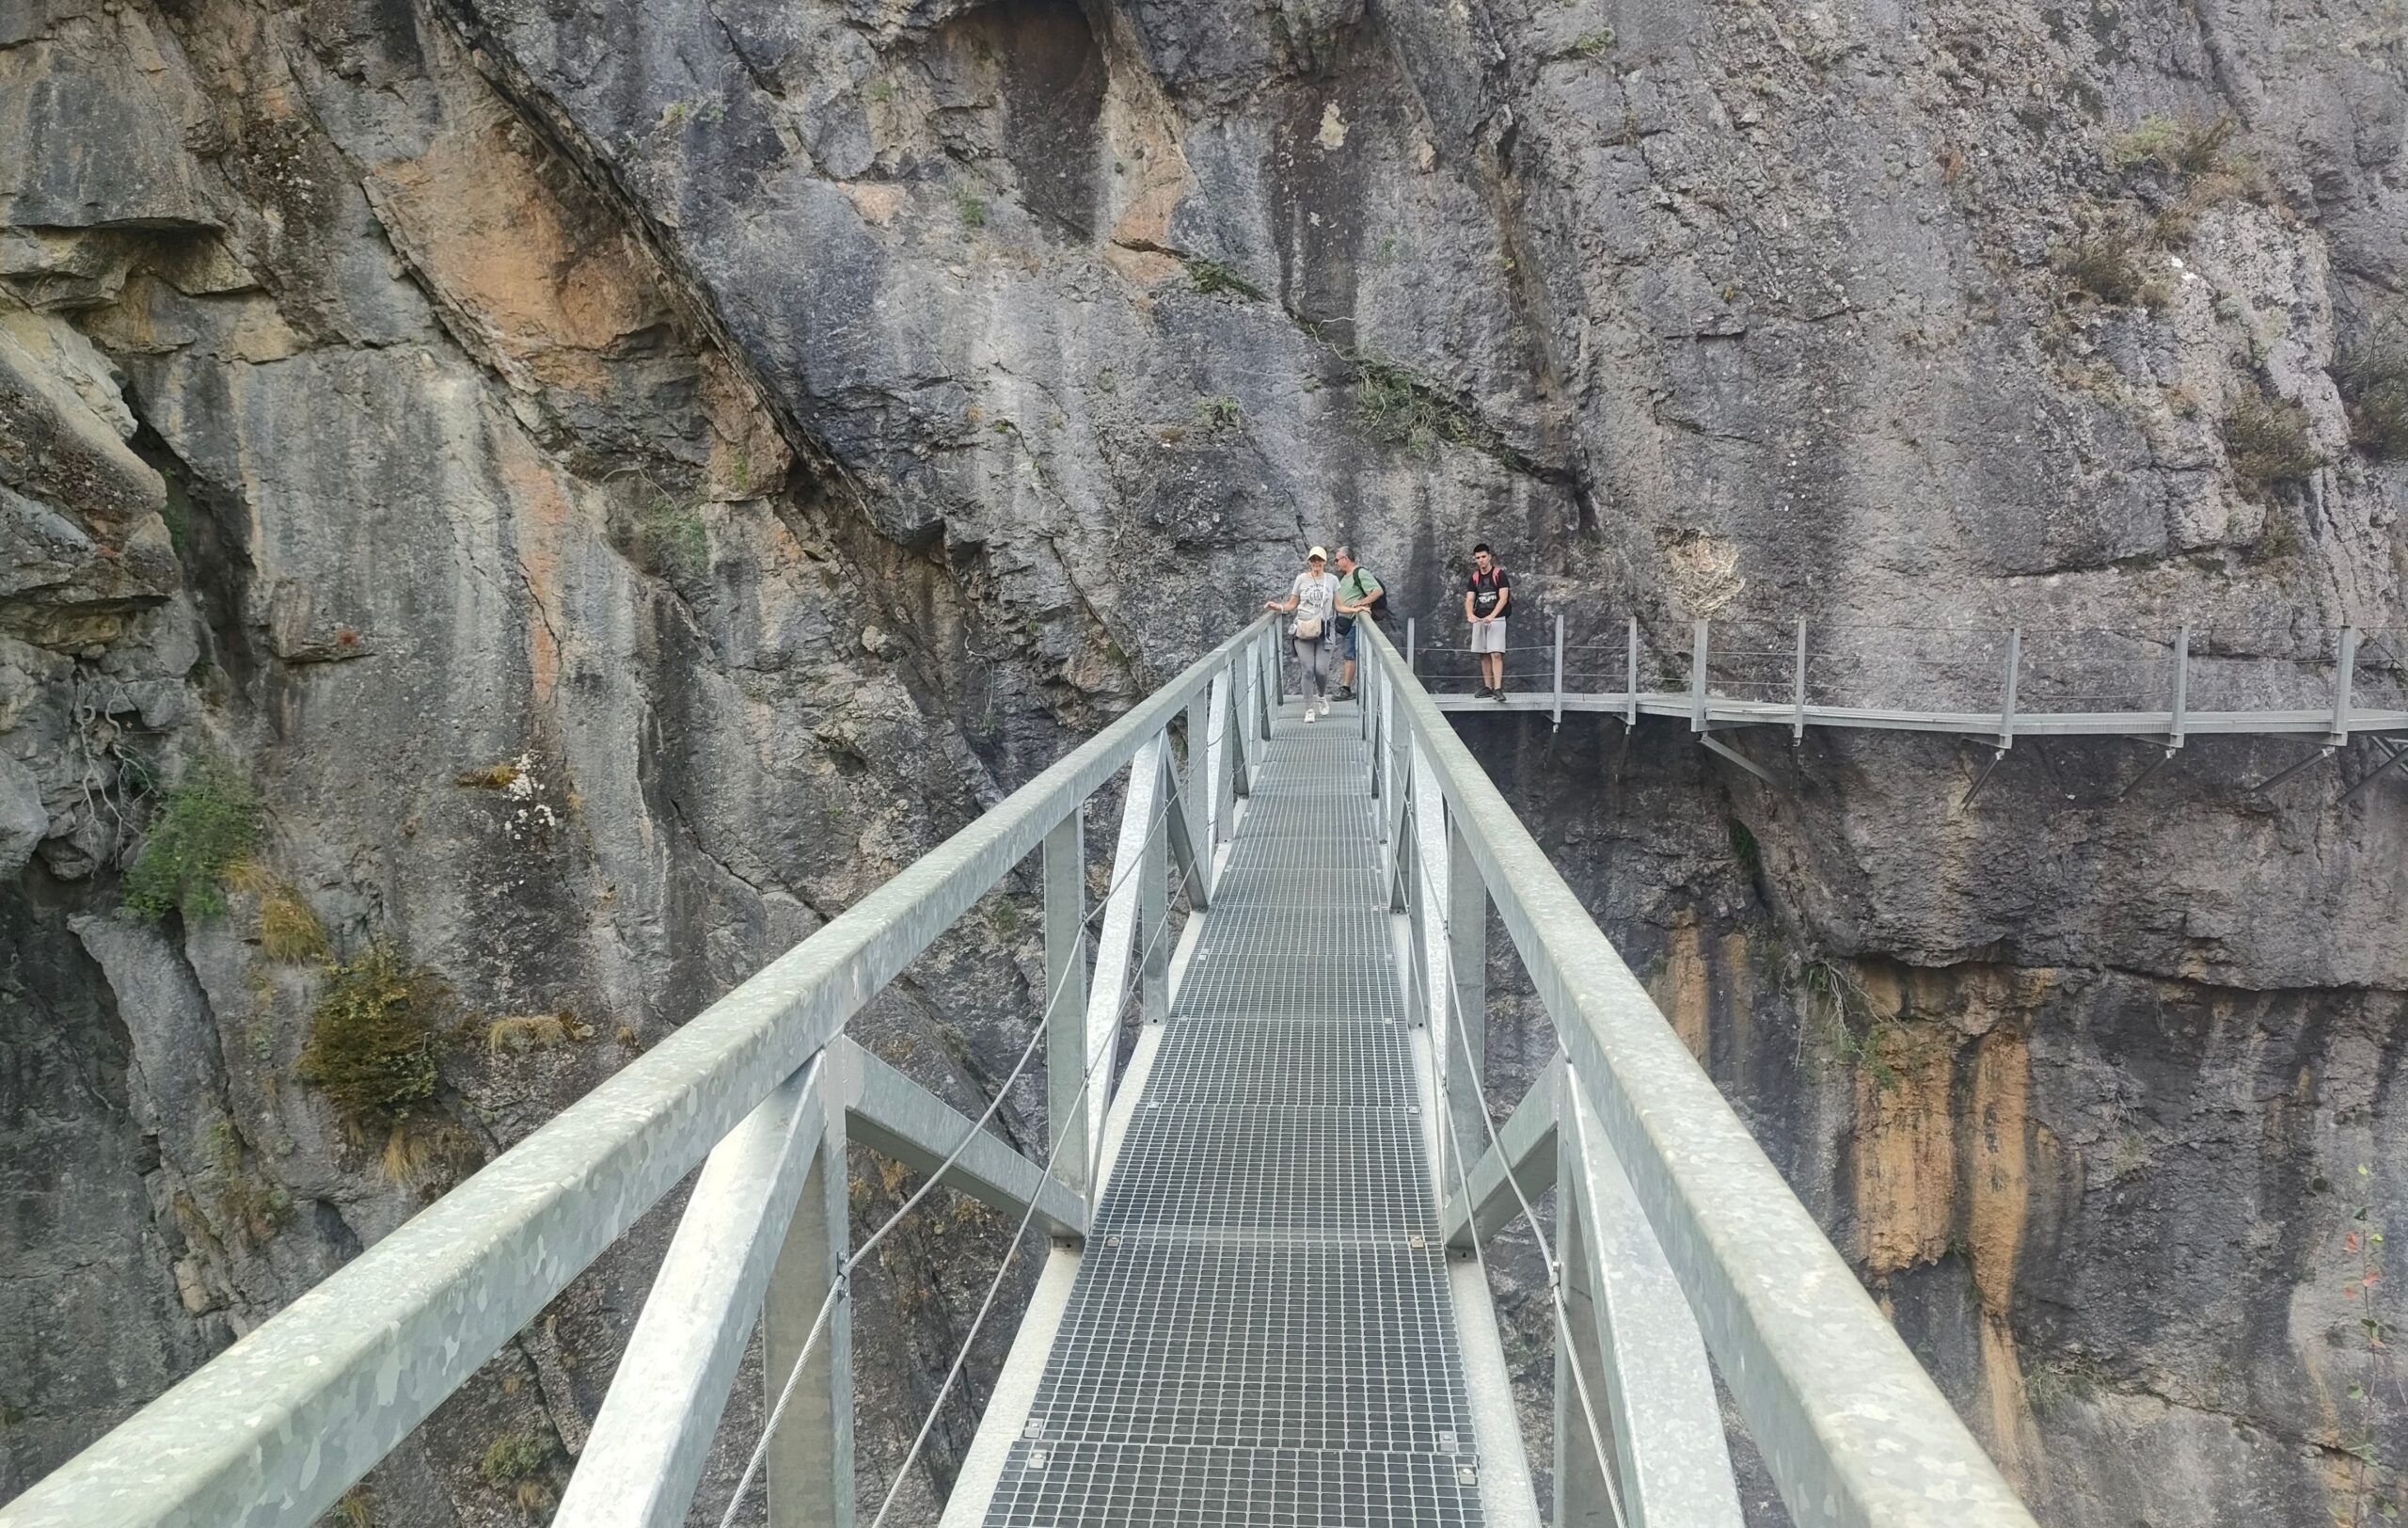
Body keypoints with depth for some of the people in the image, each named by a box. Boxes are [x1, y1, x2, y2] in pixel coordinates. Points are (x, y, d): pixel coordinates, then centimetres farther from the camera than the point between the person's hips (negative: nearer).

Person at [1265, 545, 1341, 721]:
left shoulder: (1332, 580, 8)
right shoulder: (1301, 579, 5)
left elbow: (1337, 605, 15)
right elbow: (1292, 604, 11)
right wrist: (1277, 607, -5)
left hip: (1324, 631, 1)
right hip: (1303, 629, -1)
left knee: (1321, 669, -10)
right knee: (1307, 669, -8)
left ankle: (1322, 696, 22)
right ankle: (1309, 709, 2)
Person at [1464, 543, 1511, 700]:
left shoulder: (1499, 574, -4)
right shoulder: (1474, 577, 10)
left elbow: (1503, 597, -13)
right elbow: (1469, 599, 2)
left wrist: (1492, 616, -26)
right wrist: (1470, 614, -19)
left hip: (1496, 620, -5)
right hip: (1479, 621, 5)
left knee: (1496, 654, -13)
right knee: (1484, 655, 7)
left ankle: (1498, 689, -20)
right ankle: (1487, 687, 13)